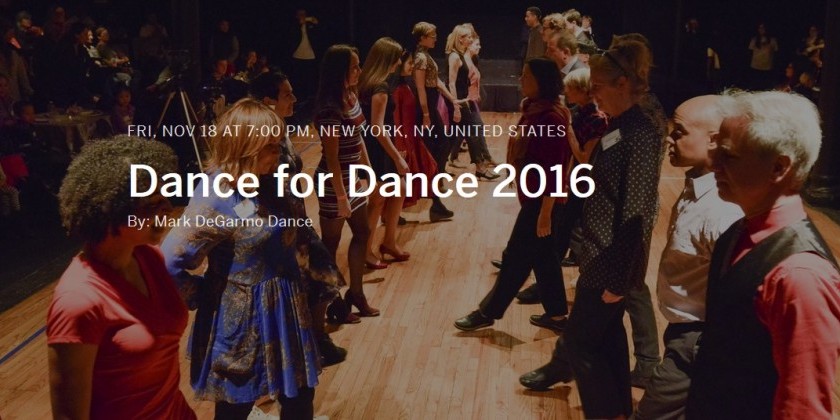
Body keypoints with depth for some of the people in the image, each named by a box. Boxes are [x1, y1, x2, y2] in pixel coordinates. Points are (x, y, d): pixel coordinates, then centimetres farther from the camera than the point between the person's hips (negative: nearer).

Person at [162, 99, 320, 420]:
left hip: (283, 310, 8)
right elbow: (169, 264, -25)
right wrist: (205, 298, -12)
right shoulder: (215, 199, -24)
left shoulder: (263, 181, 0)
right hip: (244, 318, -7)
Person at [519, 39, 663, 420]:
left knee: (579, 340, 1)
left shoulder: (639, 135, -21)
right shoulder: (618, 127, 6)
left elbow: (637, 213, -22)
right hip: (599, 255, 9)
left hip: (613, 262, -9)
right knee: (606, 333, 20)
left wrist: (618, 278, -19)